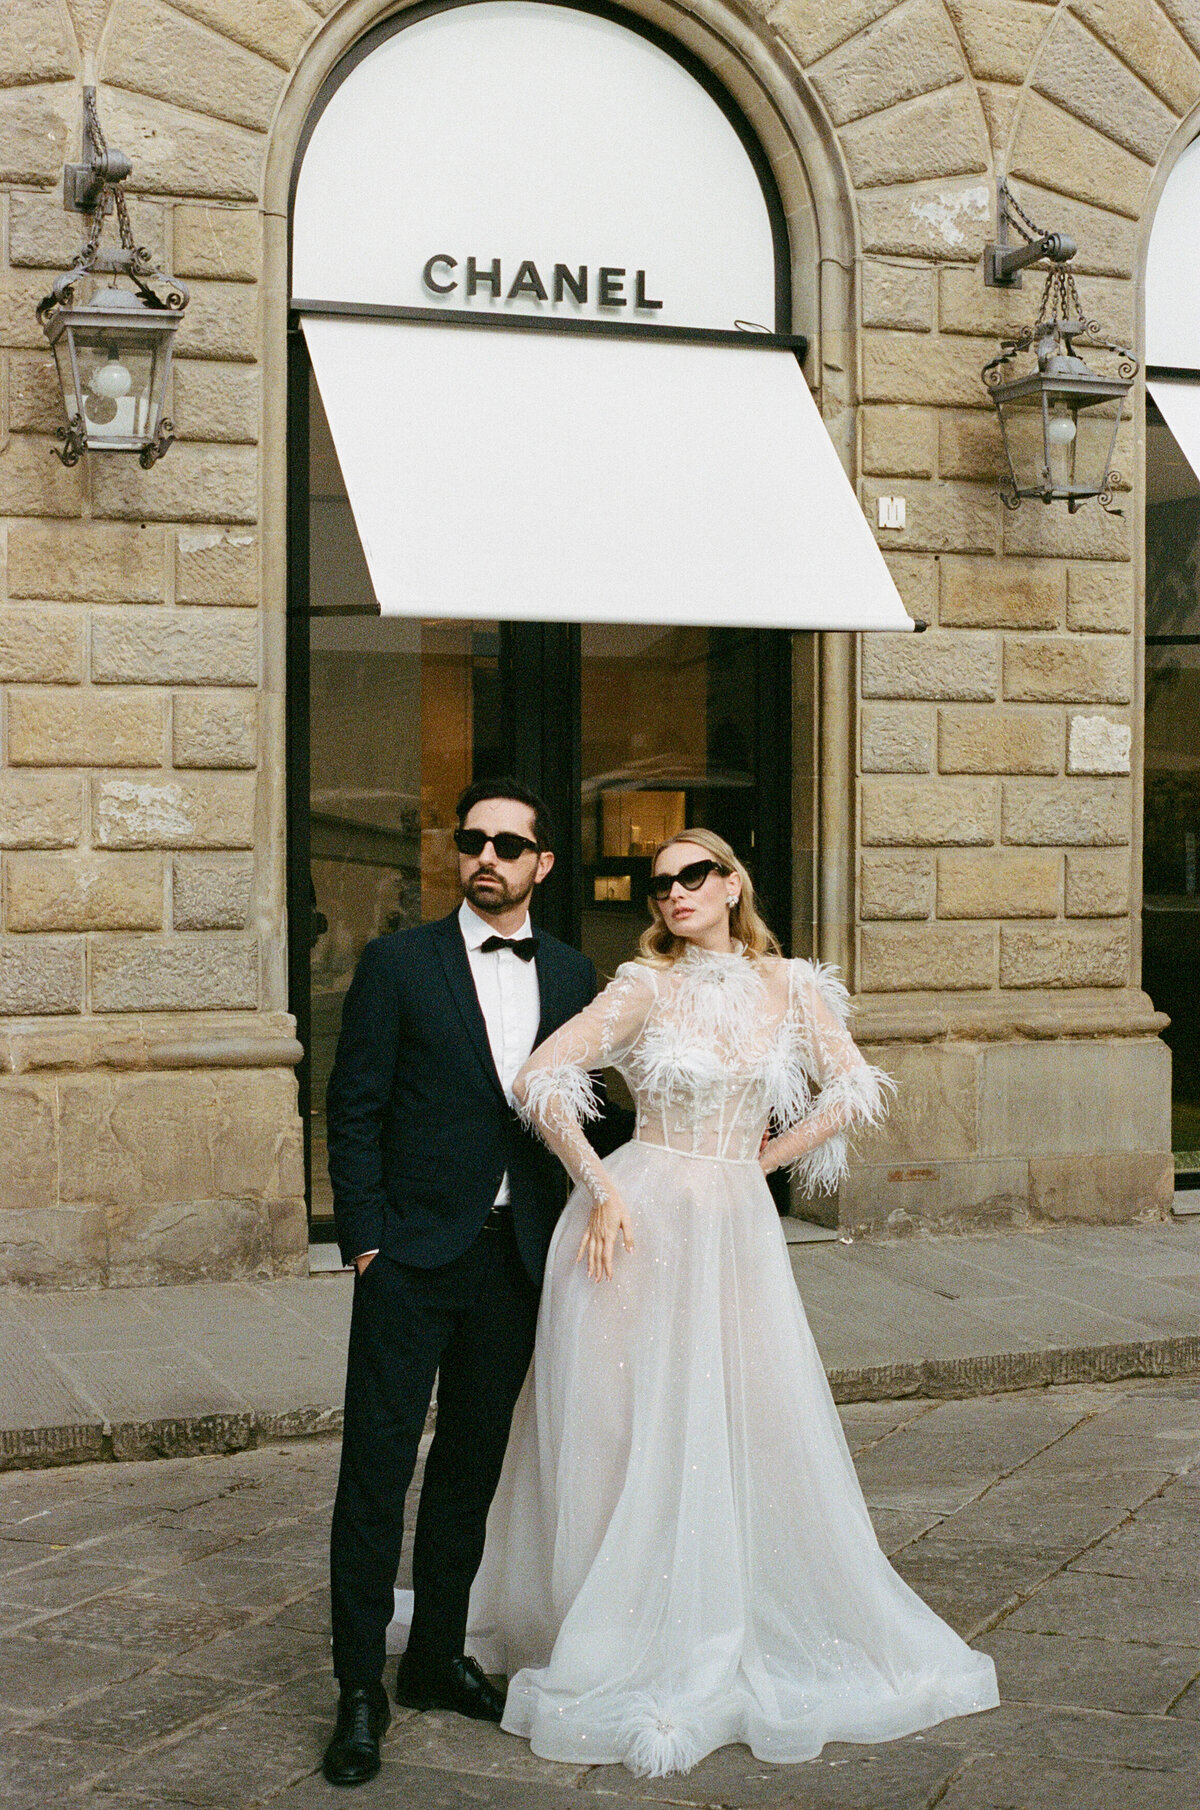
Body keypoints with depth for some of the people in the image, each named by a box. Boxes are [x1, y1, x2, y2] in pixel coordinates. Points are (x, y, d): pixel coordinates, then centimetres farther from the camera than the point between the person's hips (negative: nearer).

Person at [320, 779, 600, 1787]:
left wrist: (568, 1235, 7)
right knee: (377, 1469, -2)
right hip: (412, 1257, -4)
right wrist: (365, 1240, -9)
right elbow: (354, 1111, -3)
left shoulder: (572, 976, 8)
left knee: (472, 1466, 14)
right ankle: (361, 1690, 6)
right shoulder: (398, 965, -2)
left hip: (518, 1256, 4)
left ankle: (438, 1657, 27)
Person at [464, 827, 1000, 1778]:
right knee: (633, 1434, 1)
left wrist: (765, 1157, 4)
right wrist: (602, 1190, -11)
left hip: (739, 1228, 3)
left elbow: (856, 1093, 10)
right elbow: (538, 1081, -9)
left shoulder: (789, 987, 5)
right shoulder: (645, 989, -4)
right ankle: (630, 1654, 13)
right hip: (643, 1226, -3)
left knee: (753, 1434, 6)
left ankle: (752, 1640, 24)